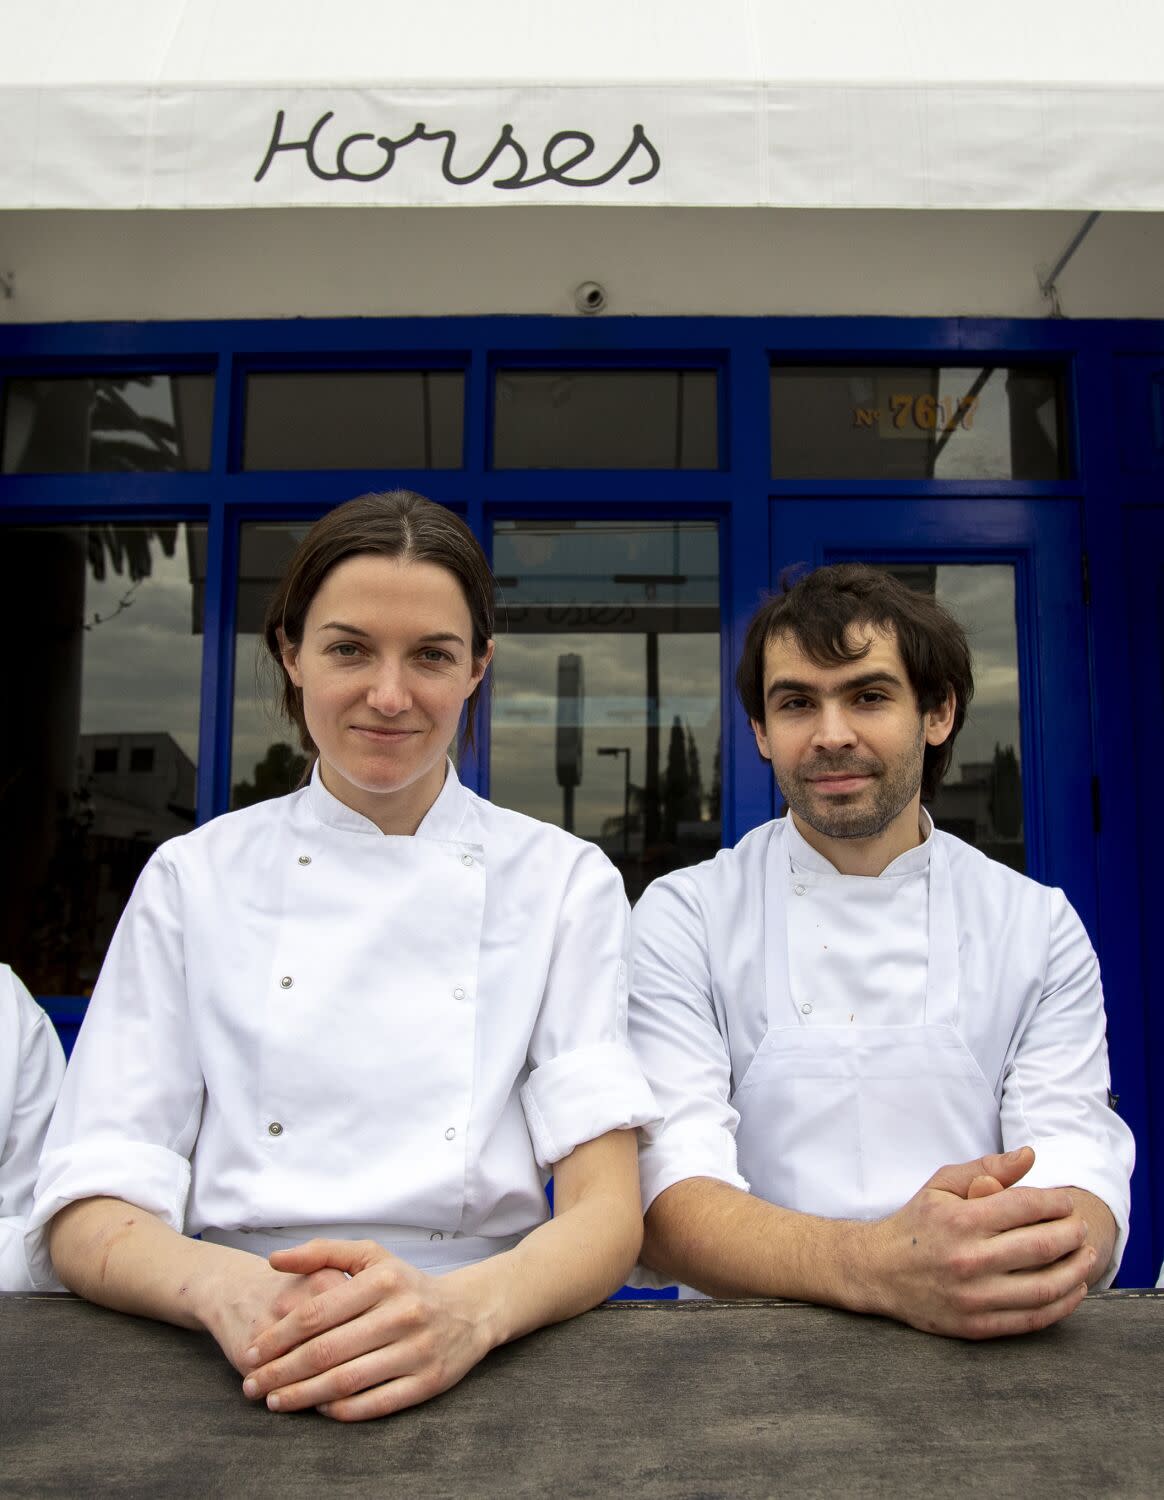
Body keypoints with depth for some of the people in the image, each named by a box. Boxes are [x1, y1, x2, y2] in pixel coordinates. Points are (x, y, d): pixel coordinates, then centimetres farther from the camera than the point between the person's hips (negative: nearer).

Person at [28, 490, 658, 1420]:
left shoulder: (566, 882, 0)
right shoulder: (193, 877, 2)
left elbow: (607, 1211, -6)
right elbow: (88, 1212, -3)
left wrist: (468, 1308, -27)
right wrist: (226, 1289, -24)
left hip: (479, 1375, -1)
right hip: (232, 1380, 1)